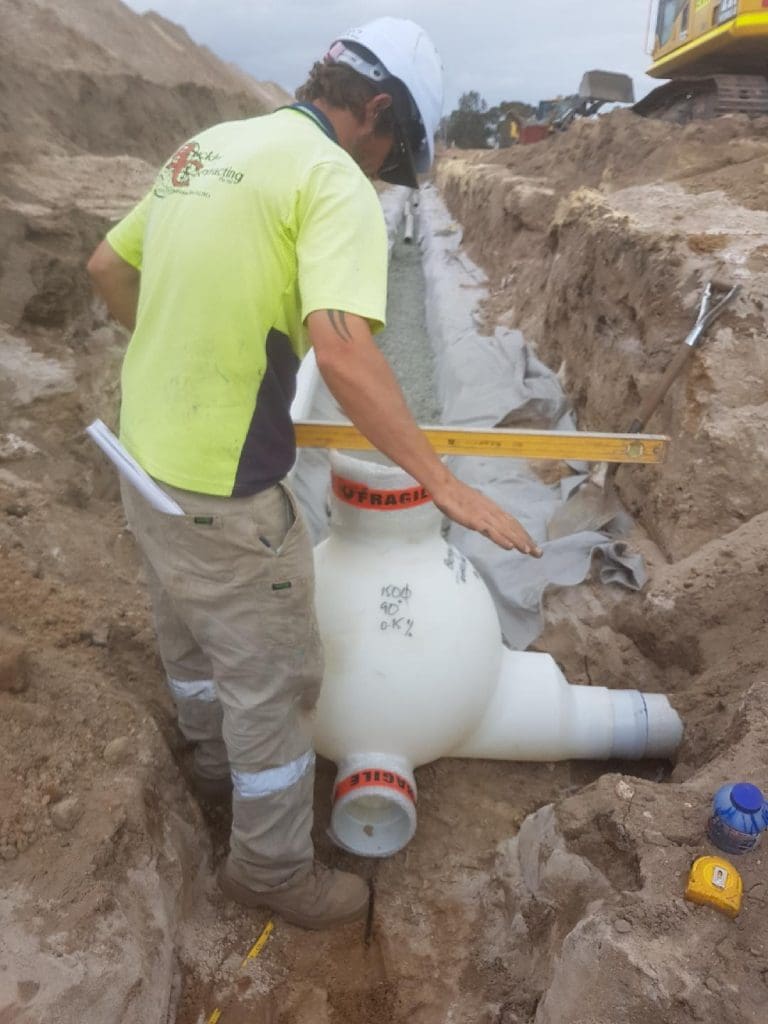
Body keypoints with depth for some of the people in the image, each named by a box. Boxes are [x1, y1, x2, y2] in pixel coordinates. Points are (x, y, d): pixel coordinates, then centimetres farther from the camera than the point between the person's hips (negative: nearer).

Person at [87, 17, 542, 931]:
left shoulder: (205, 147, 11)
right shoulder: (333, 178, -16)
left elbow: (107, 268, 19)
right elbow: (342, 352, -30)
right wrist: (444, 485, -25)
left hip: (144, 453, 9)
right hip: (222, 487, -9)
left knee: (189, 634, 29)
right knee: (271, 677, 10)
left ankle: (217, 760, 57)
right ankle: (273, 868, 32)